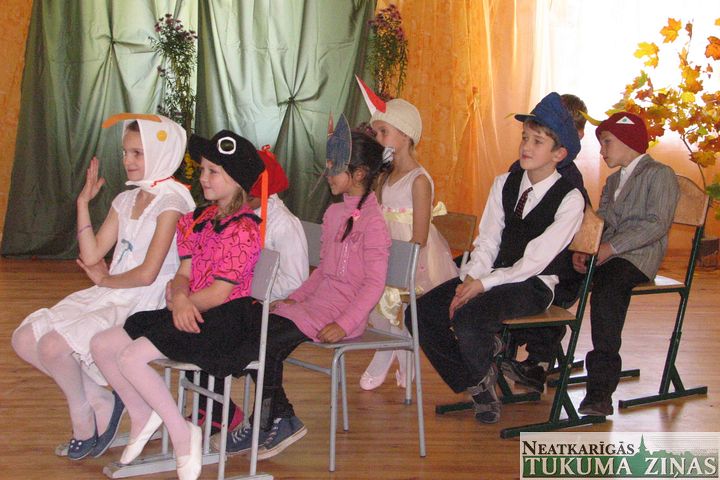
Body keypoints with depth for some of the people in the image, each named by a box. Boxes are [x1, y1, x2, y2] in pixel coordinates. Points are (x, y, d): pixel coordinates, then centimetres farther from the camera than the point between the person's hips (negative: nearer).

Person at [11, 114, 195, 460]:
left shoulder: (170, 203, -12)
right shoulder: (126, 200, 14)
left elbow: (147, 274, -19)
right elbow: (92, 256, 9)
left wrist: (106, 280, -3)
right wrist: (83, 203, 7)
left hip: (143, 304, -9)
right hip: (109, 297, 9)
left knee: (53, 346, -24)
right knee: (24, 340, -2)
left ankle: (82, 417, 4)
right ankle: (100, 401, 6)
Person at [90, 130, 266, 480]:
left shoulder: (244, 229, -13)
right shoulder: (199, 219, 12)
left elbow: (218, 293, -17)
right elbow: (183, 274, 7)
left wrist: (181, 303, -5)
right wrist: (179, 298, -15)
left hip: (224, 319, -9)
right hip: (189, 315, 9)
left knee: (131, 357, -23)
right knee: (102, 345, 2)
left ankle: (182, 433, -10)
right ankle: (142, 416, 16)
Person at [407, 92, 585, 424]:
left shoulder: (569, 199, -11)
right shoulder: (505, 184, 9)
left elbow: (536, 259, -16)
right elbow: (488, 240, 6)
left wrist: (484, 284, -20)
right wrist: (469, 279, -12)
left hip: (535, 285, -6)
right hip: (493, 276, 7)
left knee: (468, 318, -33)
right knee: (422, 314, -10)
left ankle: (484, 376, 2)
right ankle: (476, 386, 6)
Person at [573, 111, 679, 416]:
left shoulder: (660, 174, 0)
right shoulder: (613, 181, 28)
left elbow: (657, 224, -13)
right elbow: (599, 222, 18)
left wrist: (610, 248, -20)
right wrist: (582, 250, -3)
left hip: (638, 256, -8)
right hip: (605, 255, 8)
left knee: (606, 291, -36)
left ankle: (600, 390, -38)